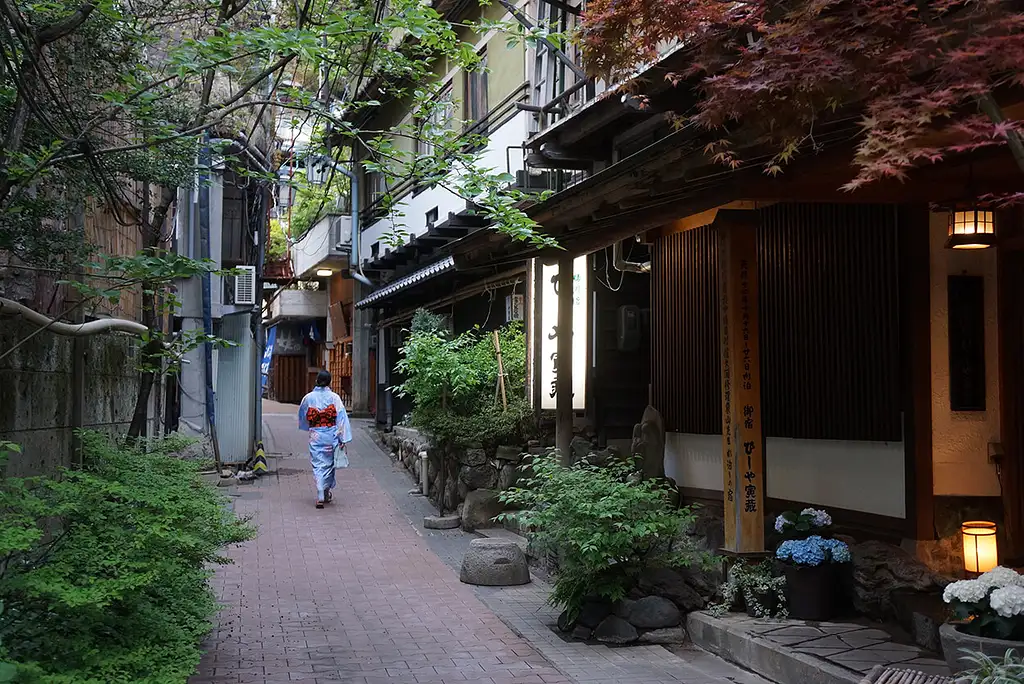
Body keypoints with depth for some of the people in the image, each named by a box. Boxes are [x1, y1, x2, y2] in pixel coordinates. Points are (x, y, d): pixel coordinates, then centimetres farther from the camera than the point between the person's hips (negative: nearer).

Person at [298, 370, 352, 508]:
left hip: (315, 436, 0)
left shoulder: (308, 398, -2)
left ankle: (320, 497, -7)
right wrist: (343, 439, -5)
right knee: (329, 464, 16)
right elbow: (341, 418, -9)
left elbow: (302, 418, 13)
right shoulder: (334, 398, -7)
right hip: (331, 435, 0)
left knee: (318, 465, 2)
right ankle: (326, 493, 28)